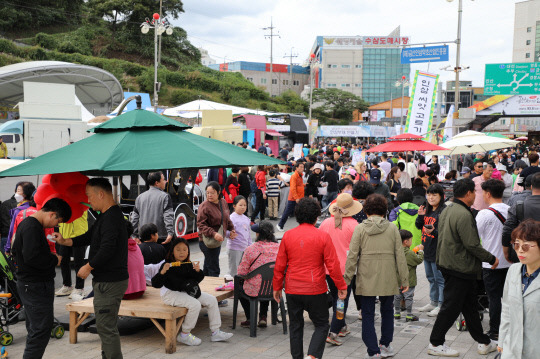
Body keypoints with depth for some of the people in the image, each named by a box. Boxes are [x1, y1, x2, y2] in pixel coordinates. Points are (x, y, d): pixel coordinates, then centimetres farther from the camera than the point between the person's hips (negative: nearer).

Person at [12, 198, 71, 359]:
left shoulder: (26, 223, 13)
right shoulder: (33, 227, -20)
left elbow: (16, 251, 23)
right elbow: (32, 257, -30)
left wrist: (48, 256, 13)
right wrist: (54, 260, -15)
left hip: (27, 284, 11)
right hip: (36, 286, -11)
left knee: (35, 328, 18)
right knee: (41, 329, -7)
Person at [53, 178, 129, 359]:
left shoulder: (111, 218, -21)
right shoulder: (105, 216, 15)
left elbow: (107, 248, -28)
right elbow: (90, 236, 23)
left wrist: (88, 267, -17)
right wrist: (65, 241, 15)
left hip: (109, 283, -11)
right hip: (106, 280, 11)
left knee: (106, 327, -6)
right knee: (106, 325, 20)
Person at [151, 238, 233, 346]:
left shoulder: (188, 265, 4)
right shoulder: (168, 266, -15)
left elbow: (198, 280, 9)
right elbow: (155, 284, -20)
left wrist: (198, 271, -11)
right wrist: (162, 272, -36)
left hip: (187, 292, 8)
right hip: (171, 294, -8)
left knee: (212, 300, 0)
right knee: (195, 305, -30)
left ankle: (216, 332, 7)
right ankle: (184, 335, -12)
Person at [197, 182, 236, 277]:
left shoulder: (223, 202, 8)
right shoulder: (204, 206, -15)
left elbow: (227, 219, 22)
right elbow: (201, 224, -20)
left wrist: (232, 229, 9)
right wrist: (213, 234, -31)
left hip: (218, 240, 8)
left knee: (207, 267, 19)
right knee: (214, 269, -7)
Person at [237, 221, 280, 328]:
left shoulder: (250, 249, -17)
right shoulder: (279, 248, -7)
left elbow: (242, 273, -12)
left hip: (255, 291, -4)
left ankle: (250, 319, 27)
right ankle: (263, 317, 32)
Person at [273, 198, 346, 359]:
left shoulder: (288, 235, 0)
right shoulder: (323, 236, -8)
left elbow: (279, 265, 4)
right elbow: (333, 265, -8)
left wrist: (277, 287, 14)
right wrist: (341, 287, 2)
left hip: (292, 291, 3)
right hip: (315, 291, -3)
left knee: (295, 326, 15)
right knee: (321, 325, 9)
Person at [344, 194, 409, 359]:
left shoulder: (360, 229, -4)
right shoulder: (392, 228, -1)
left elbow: (352, 256, -6)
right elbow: (400, 255, 0)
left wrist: (347, 279, 0)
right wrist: (404, 279, 7)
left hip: (366, 279, -2)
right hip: (388, 280, 2)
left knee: (368, 315, 7)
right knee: (387, 311, 20)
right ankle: (385, 345, 30)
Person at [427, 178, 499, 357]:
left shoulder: (447, 210, 10)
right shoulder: (464, 215, -21)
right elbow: (472, 245, -23)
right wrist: (491, 259, -9)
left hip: (447, 263, 10)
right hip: (460, 268, -10)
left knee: (470, 304, 16)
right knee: (451, 307, -1)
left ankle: (484, 342, 26)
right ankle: (435, 344, 8)